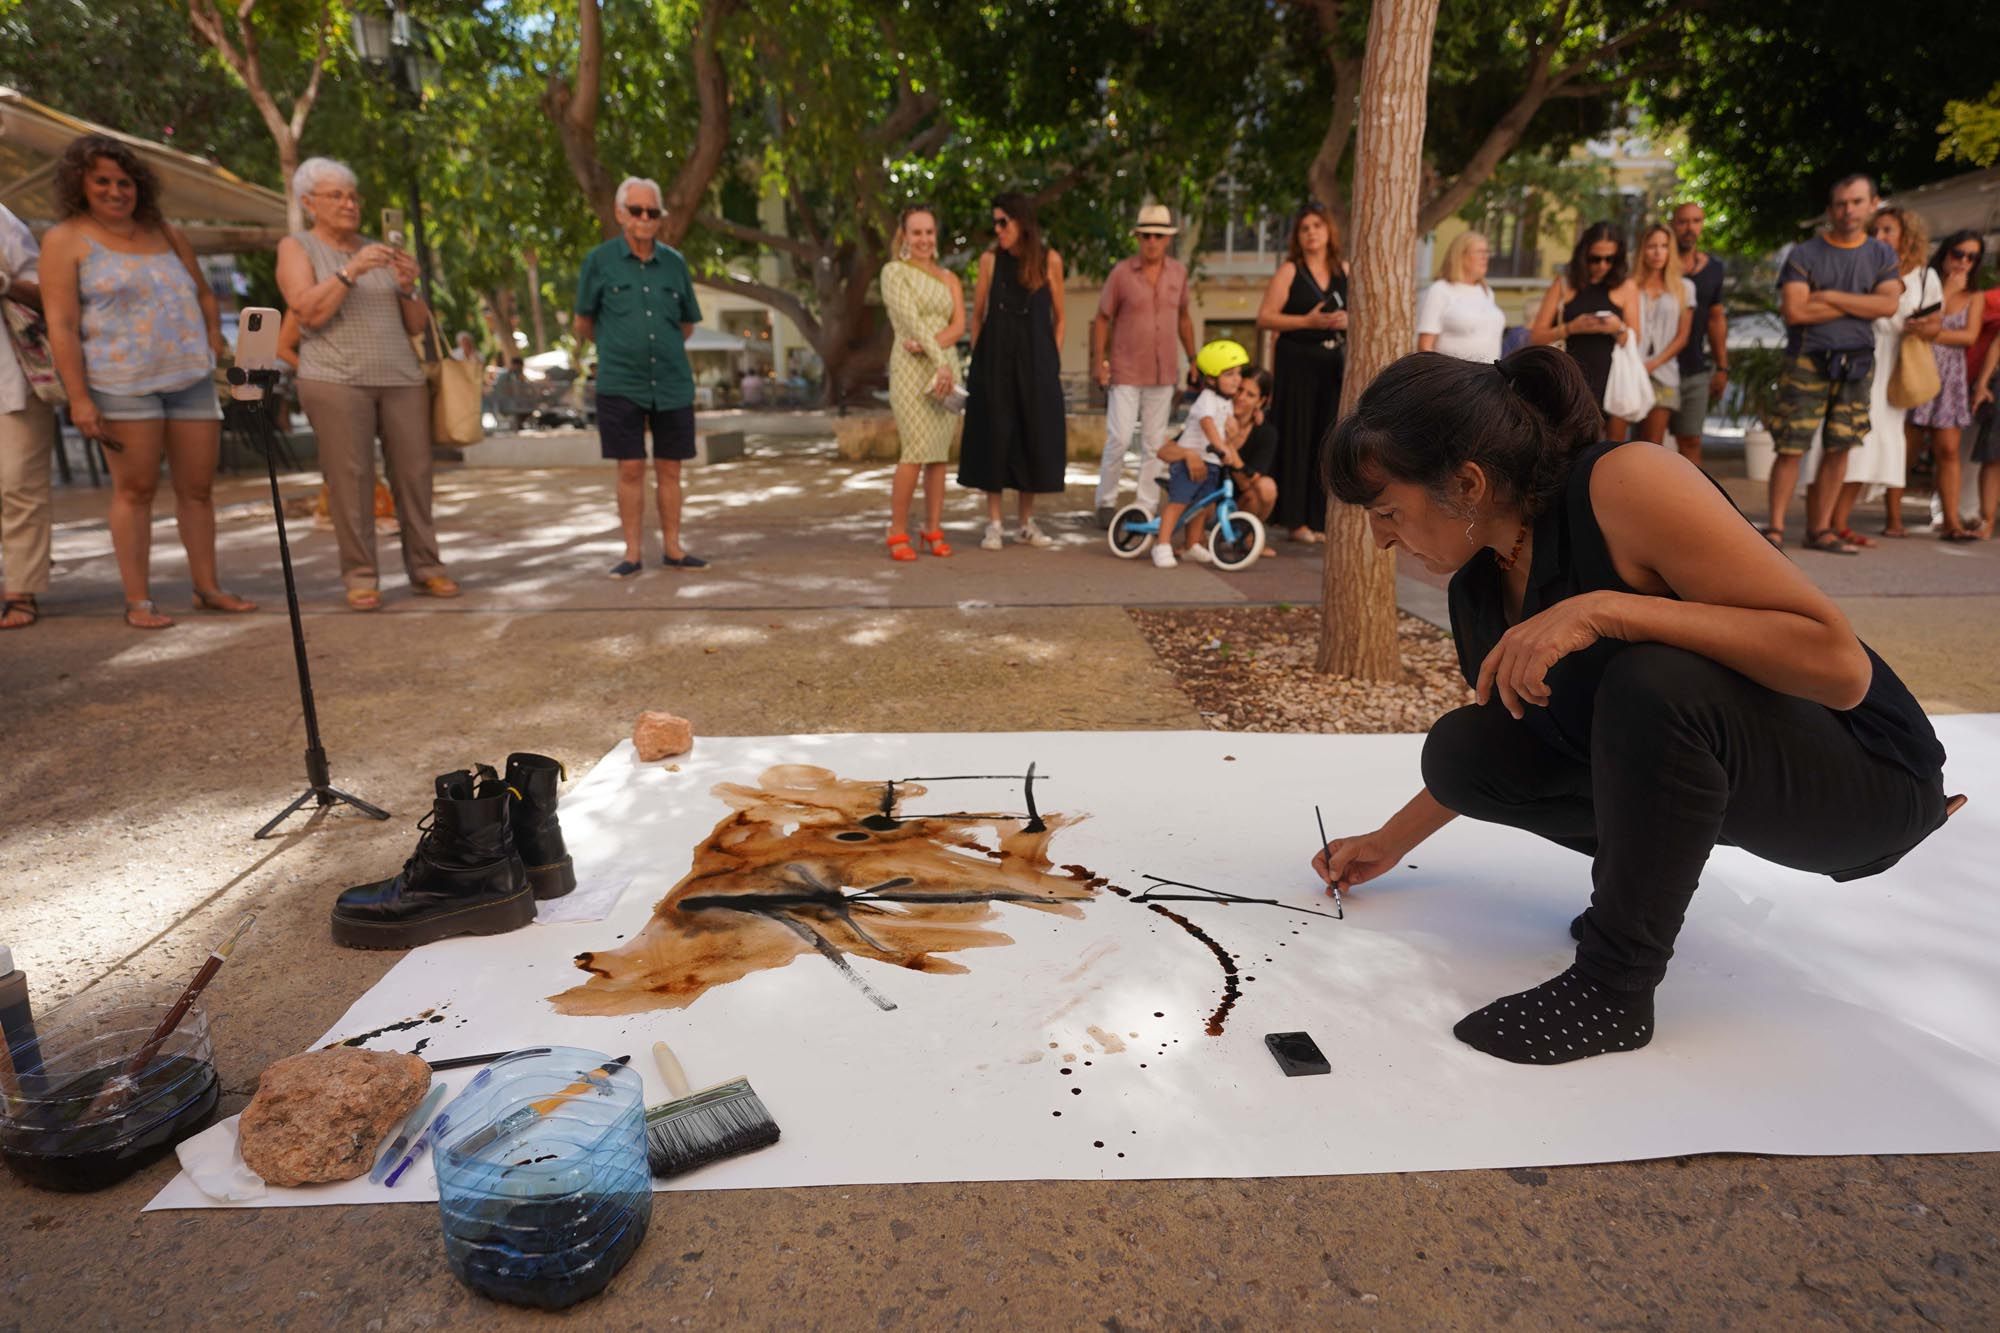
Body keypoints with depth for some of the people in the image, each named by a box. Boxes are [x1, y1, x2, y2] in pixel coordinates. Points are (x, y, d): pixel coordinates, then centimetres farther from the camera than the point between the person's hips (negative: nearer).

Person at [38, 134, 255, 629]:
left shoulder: (165, 233, 14)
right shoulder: (66, 241, 1)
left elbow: (204, 296, 22)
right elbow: (61, 325, -5)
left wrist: (214, 351, 8)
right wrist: (79, 398, -13)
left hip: (192, 380, 4)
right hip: (124, 384, -4)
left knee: (198, 487, 7)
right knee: (135, 489, -2)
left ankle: (207, 588, 16)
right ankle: (138, 601, 4)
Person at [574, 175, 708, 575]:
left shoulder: (674, 263, 5)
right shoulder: (599, 261, -1)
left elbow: (688, 323, 18)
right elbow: (583, 323, 10)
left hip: (672, 383, 2)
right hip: (620, 385, -2)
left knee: (669, 470, 6)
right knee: (630, 469, -1)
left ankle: (673, 549, 16)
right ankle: (632, 554, 9)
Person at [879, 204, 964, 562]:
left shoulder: (949, 277, 16)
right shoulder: (894, 271, 3)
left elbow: (959, 325, 2)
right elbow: (911, 320, -10)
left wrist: (927, 344, -15)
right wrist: (939, 361, -19)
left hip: (947, 367, 5)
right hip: (911, 369, -5)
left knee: (940, 453, 2)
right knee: (916, 451, -14)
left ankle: (933, 530, 9)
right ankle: (897, 533, -7)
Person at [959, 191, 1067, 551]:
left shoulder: (1049, 260, 0)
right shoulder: (990, 259, 1)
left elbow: (1058, 317, 6)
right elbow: (977, 314, 6)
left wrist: (1052, 360, 2)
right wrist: (978, 359, 1)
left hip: (1035, 362, 0)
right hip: (995, 361, 0)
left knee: (1034, 437, 3)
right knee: (994, 436, 0)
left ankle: (1026, 522, 15)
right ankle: (994, 524, 8)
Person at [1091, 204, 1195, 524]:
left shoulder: (1178, 272, 5)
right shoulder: (1122, 273, -5)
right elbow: (1102, 319, 0)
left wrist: (1193, 359, 16)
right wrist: (1099, 361, -6)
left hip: (1163, 374, 4)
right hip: (1125, 374, -3)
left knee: (1154, 444, 7)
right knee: (1119, 439, -7)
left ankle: (1147, 509, 14)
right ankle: (1106, 502, 10)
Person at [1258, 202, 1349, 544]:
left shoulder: (1344, 270, 13)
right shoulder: (1289, 271, -1)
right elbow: (1265, 317, -9)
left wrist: (1347, 321, 2)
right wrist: (1308, 321, -18)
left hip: (1332, 362, 5)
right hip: (1296, 362, -5)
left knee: (1327, 440, 4)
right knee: (1295, 438, -5)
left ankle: (1318, 518, 12)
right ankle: (1293, 518, 3)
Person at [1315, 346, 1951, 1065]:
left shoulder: (1624, 483, -26)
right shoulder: (1477, 586, -4)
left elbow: (1840, 665, -30)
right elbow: (1496, 746, 15)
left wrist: (1604, 610, -37)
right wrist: (1391, 841, 18)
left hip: (1864, 775, -6)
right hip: (1678, 758, 7)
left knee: (1653, 682, -36)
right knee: (1458, 752, -9)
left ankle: (1614, 988, -17)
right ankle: (1652, 872, 12)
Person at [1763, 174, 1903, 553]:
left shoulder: (1882, 256, 11)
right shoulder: (1804, 254, -1)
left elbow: (1888, 305, -5)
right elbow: (1794, 311, -13)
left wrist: (1830, 297, -11)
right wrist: (1858, 305, -5)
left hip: (1856, 363, 4)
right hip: (1807, 362, -4)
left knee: (1839, 448, 4)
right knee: (1791, 447, -8)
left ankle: (1820, 529, 11)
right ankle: (1775, 526, 0)